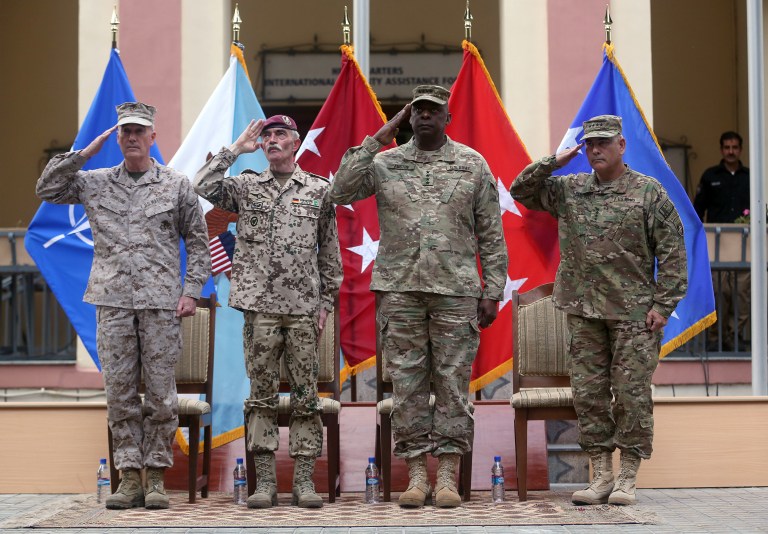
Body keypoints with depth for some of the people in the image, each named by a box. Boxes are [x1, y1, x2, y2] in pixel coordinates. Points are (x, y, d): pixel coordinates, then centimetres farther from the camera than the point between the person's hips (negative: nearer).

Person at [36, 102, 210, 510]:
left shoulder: (177, 185, 6)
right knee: (120, 392, 1)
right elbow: (46, 189, 8)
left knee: (160, 392, -1)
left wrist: (191, 290, -2)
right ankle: (130, 477, 6)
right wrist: (85, 153, 3)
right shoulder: (94, 183, 12)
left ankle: (156, 477, 5)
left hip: (160, 302, -2)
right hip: (113, 301, 2)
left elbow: (197, 241, 8)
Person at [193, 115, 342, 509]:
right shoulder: (246, 187, 9)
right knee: (262, 394, 2)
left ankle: (304, 481, 6)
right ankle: (264, 482, 6)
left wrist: (326, 302, 5)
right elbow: (202, 187, -9)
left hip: (303, 309, 0)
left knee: (305, 395, 1)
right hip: (259, 307, 0)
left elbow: (330, 252, 10)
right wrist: (236, 149, -3)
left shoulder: (318, 191, 8)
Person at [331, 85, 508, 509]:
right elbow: (341, 192, -8)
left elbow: (491, 235, 6)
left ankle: (448, 475, 6)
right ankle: (416, 474, 9)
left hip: (456, 292, -1)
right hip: (400, 290, 1)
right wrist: (377, 139, -7)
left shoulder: (473, 165, 6)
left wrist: (492, 291, 0)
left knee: (453, 385, 1)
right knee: (407, 384, 2)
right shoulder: (385, 163, 8)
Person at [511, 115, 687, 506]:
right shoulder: (568, 190, 10)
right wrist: (554, 162, 2)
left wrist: (662, 305, -8)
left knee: (631, 394, -1)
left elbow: (672, 253, -2)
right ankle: (601, 476, 11)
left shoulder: (649, 192, -1)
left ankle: (627, 478, 6)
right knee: (589, 393, 4)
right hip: (583, 312, 4)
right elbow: (521, 191, 15)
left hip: (633, 313, -4)